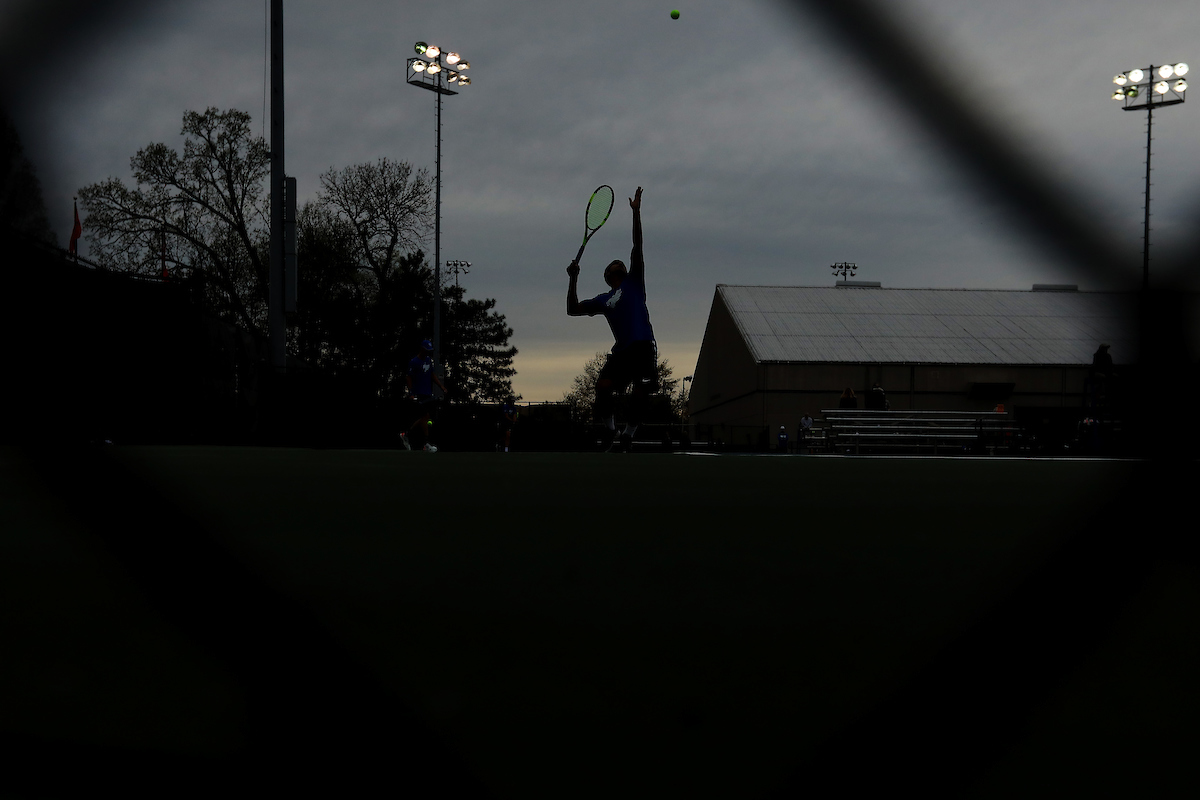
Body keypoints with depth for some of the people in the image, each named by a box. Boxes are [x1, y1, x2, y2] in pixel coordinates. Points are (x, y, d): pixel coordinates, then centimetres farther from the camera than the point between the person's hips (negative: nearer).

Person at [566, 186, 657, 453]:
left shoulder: (633, 282, 15)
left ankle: (628, 436, 2)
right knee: (603, 386, -17)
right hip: (621, 350, 3)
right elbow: (573, 309, 23)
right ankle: (609, 429, 1)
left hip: (643, 346, -3)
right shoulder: (603, 300, 22)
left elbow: (637, 248, 7)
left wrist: (636, 213, 0)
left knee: (642, 393, -14)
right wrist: (573, 279, 14)